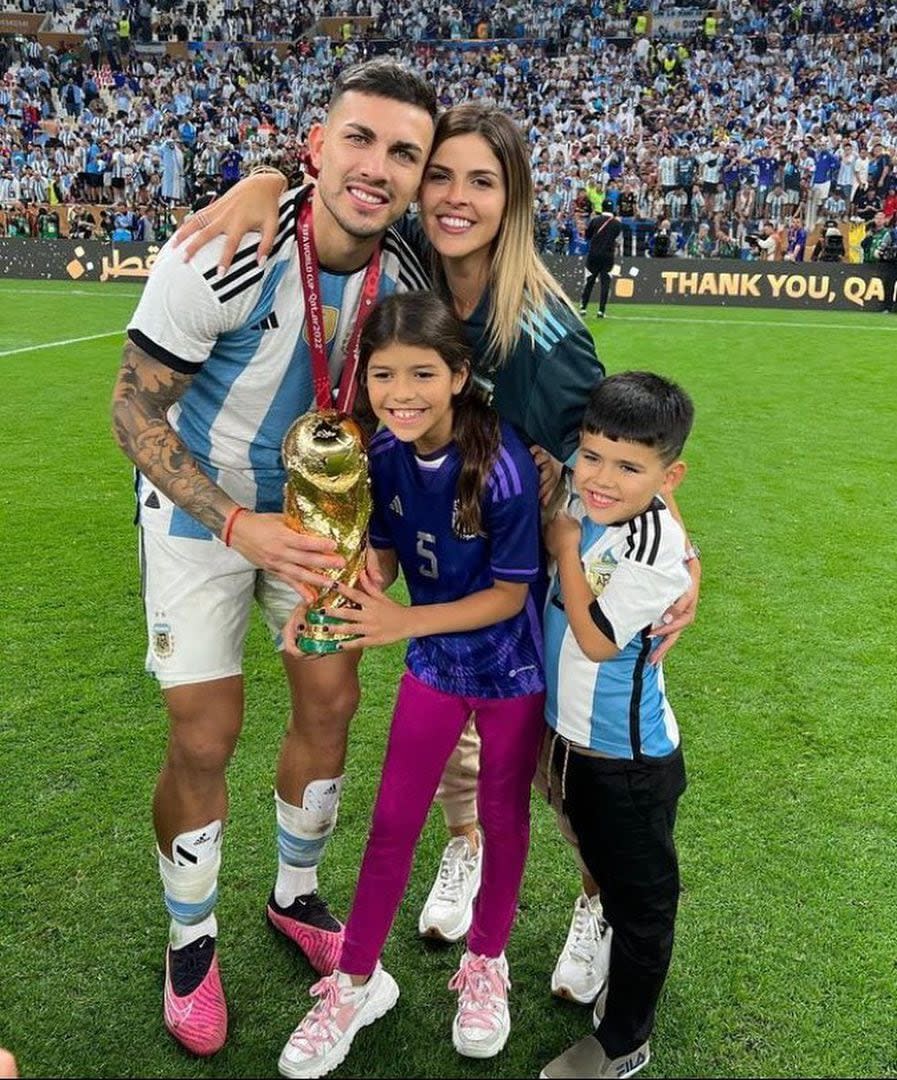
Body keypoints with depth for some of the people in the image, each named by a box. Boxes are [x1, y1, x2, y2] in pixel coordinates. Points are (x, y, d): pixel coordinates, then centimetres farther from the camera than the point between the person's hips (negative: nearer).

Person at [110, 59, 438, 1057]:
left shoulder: (405, 278, -12)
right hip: (201, 508, -4)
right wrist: (238, 524, -31)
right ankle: (191, 941, 25)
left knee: (329, 703, 7)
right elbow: (135, 408, -21)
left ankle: (295, 897, 34)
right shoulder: (221, 257, -28)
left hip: (317, 507, 5)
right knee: (204, 736, -2)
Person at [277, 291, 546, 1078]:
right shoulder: (386, 455, -14)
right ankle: (357, 980, 32)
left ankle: (486, 964, 41)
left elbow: (511, 594, -22)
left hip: (511, 668, -3)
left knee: (502, 819, 16)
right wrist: (331, 601, -21)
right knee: (393, 822, 11)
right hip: (435, 664, 4)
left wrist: (405, 622, -31)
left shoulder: (502, 465, -29)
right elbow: (386, 553, -1)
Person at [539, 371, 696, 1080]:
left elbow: (596, 639, -25)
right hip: (570, 736, 8)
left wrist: (564, 546, -19)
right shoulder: (585, 503, -7)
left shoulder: (657, 547, -28)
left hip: (629, 761, -7)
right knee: (605, 874, 30)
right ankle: (617, 973, 56)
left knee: (639, 899, 14)